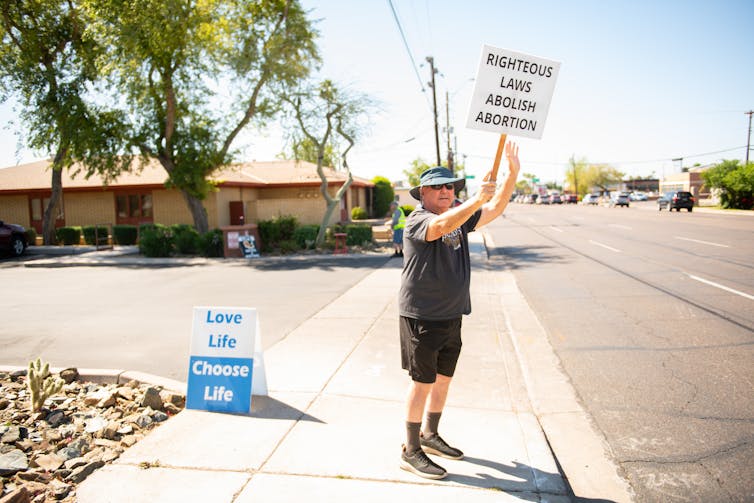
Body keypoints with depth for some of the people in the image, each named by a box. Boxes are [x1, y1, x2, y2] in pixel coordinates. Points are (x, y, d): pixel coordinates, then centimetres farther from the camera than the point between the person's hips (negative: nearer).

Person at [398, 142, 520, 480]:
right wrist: (476, 199, -46)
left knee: (443, 379, 17)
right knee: (423, 383, -1)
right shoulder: (418, 220, -14)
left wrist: (513, 174, -7)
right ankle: (410, 452, 13)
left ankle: (430, 436, 35)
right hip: (421, 317, -8)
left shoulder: (460, 218, 11)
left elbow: (496, 208, 5)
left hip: (451, 316, 8)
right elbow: (441, 226, -36)